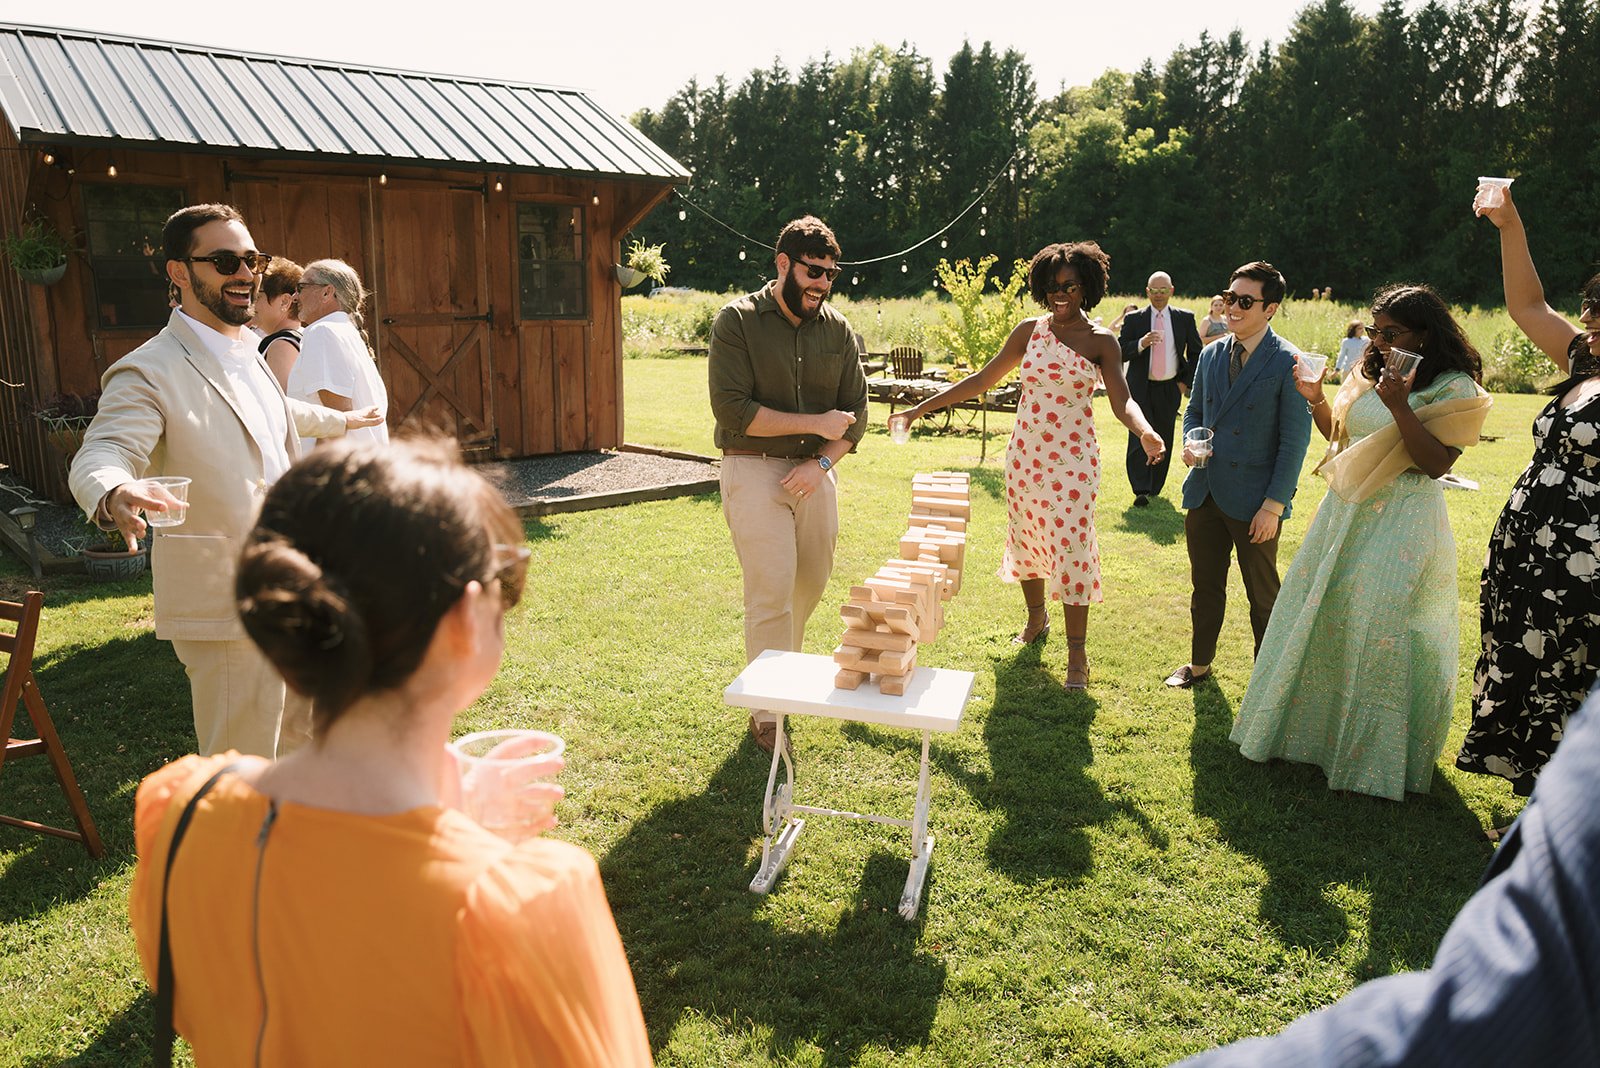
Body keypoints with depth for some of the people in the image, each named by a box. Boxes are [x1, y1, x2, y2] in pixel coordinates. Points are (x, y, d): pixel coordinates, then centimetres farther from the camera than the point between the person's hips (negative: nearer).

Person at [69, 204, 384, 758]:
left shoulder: (247, 353, 12)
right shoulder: (149, 371, -15)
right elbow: (100, 455, -28)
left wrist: (341, 420, 48)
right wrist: (116, 495, -50)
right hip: (225, 609, -9)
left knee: (309, 733, 23)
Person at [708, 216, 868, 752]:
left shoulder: (838, 329, 7)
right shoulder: (738, 321, -7)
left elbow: (855, 413, 8)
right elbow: (733, 411, -15)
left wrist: (821, 462, -9)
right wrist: (815, 423, -14)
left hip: (815, 472, 5)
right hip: (754, 470, -5)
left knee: (811, 582, 14)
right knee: (771, 592, -8)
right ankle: (767, 712, 3)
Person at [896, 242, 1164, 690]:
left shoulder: (1101, 341, -4)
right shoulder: (1029, 331, 4)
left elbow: (1122, 400, -13)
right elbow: (983, 379, 8)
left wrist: (1145, 431, -37)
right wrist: (921, 408, 3)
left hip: (1073, 459, -4)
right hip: (1025, 453, 4)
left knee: (1072, 547, -5)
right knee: (1025, 537, 13)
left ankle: (1077, 652, 6)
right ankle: (1036, 620, 36)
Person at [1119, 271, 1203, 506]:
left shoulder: (1185, 318, 6)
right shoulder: (1134, 320, 2)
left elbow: (1196, 354, 12)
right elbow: (1120, 352, -4)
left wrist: (1186, 382, 3)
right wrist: (1142, 343, -21)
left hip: (1170, 389, 2)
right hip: (1140, 388, -2)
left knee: (1164, 440, 7)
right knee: (1139, 436, -13)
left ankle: (1154, 487, 21)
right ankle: (1141, 491, -15)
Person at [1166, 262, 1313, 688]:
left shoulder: (1288, 363, -12)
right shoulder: (1211, 354, 7)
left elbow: (1295, 440, -12)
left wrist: (1274, 505, -15)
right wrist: (1189, 443, -4)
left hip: (1254, 502, -5)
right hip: (1205, 493, 5)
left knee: (1263, 596, 10)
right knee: (1205, 585, 18)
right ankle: (1199, 664, 35)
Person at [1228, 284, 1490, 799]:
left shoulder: (1455, 389, -9)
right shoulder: (1367, 375, 9)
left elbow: (1436, 463, -18)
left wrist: (1399, 406, -24)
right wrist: (1317, 400, 0)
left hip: (1403, 524, -6)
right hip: (1346, 512, 6)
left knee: (1384, 634, -2)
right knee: (1322, 618, 12)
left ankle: (1380, 756, 16)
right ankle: (1310, 727, 30)